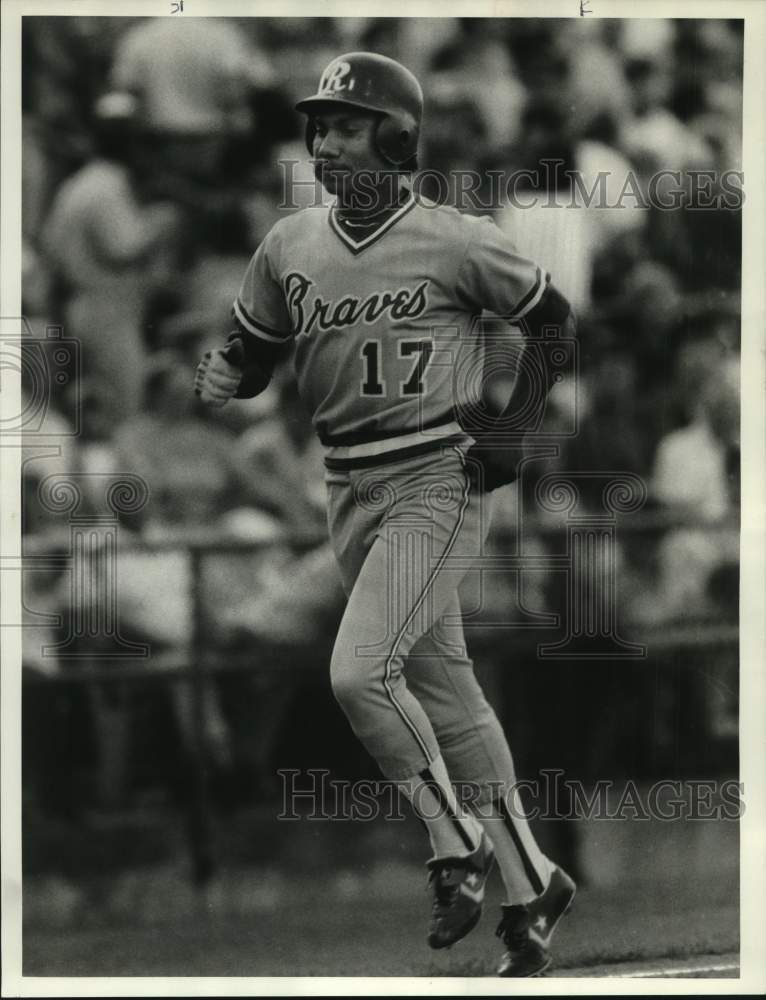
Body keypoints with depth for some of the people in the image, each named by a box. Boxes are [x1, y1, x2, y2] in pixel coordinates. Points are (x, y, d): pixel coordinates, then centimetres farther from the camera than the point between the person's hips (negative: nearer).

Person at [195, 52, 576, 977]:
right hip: (351, 491, 6)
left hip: (440, 482, -6)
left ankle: (458, 847, 0)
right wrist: (214, 382, -10)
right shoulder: (290, 245, 5)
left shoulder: (457, 242, -10)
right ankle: (529, 884, 21)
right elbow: (248, 356, 13)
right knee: (442, 690, 11)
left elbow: (561, 325, 1)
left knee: (360, 673, -19)